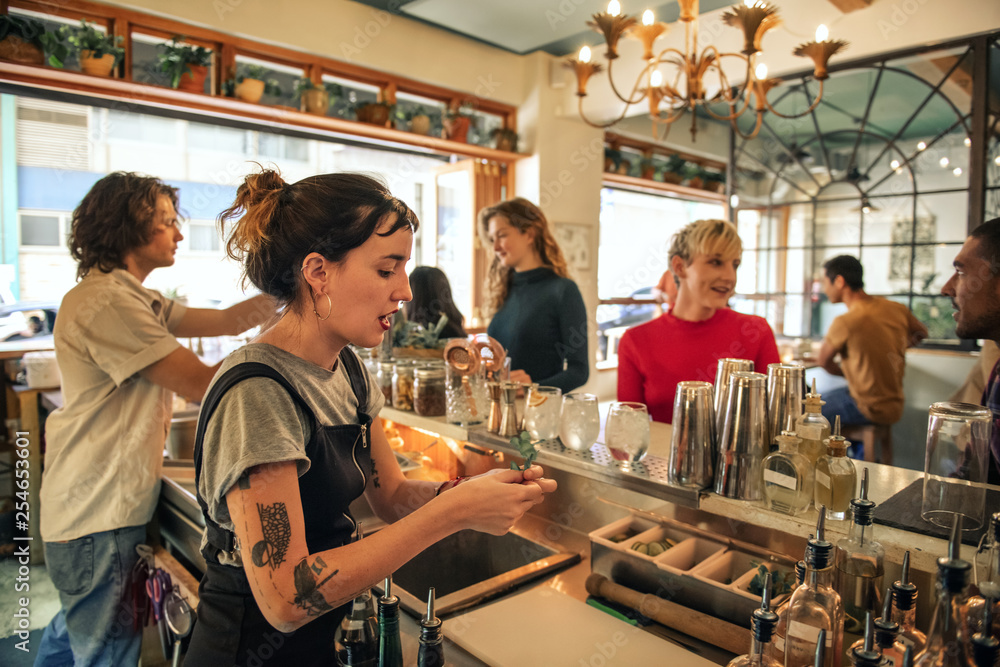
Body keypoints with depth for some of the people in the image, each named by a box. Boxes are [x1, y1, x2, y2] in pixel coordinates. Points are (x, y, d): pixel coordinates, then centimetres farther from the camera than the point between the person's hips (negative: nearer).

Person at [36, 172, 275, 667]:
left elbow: (226, 321, 5)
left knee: (78, 627, 26)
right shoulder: (106, 301, -21)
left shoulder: (132, 298, 13)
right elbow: (202, 384, -24)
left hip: (112, 500, 10)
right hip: (97, 515, -10)